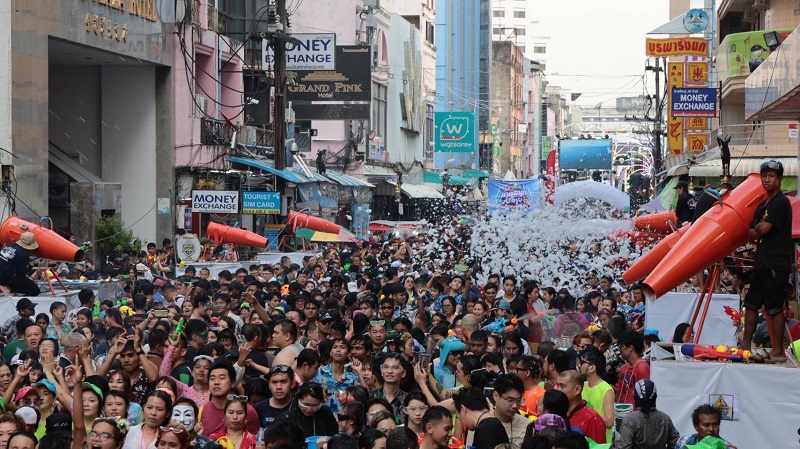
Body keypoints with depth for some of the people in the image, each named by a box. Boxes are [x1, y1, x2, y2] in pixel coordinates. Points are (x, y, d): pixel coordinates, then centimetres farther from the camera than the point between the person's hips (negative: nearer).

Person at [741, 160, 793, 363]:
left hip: (776, 264, -10)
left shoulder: (781, 202, -11)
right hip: (762, 262, 10)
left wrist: (757, 230, 2)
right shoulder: (763, 205, 19)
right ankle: (746, 346, 18)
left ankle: (778, 351, -1)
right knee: (751, 304, 12)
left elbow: (763, 229, -19)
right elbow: (752, 233, 12)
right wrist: (757, 233, -9)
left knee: (775, 308, -6)